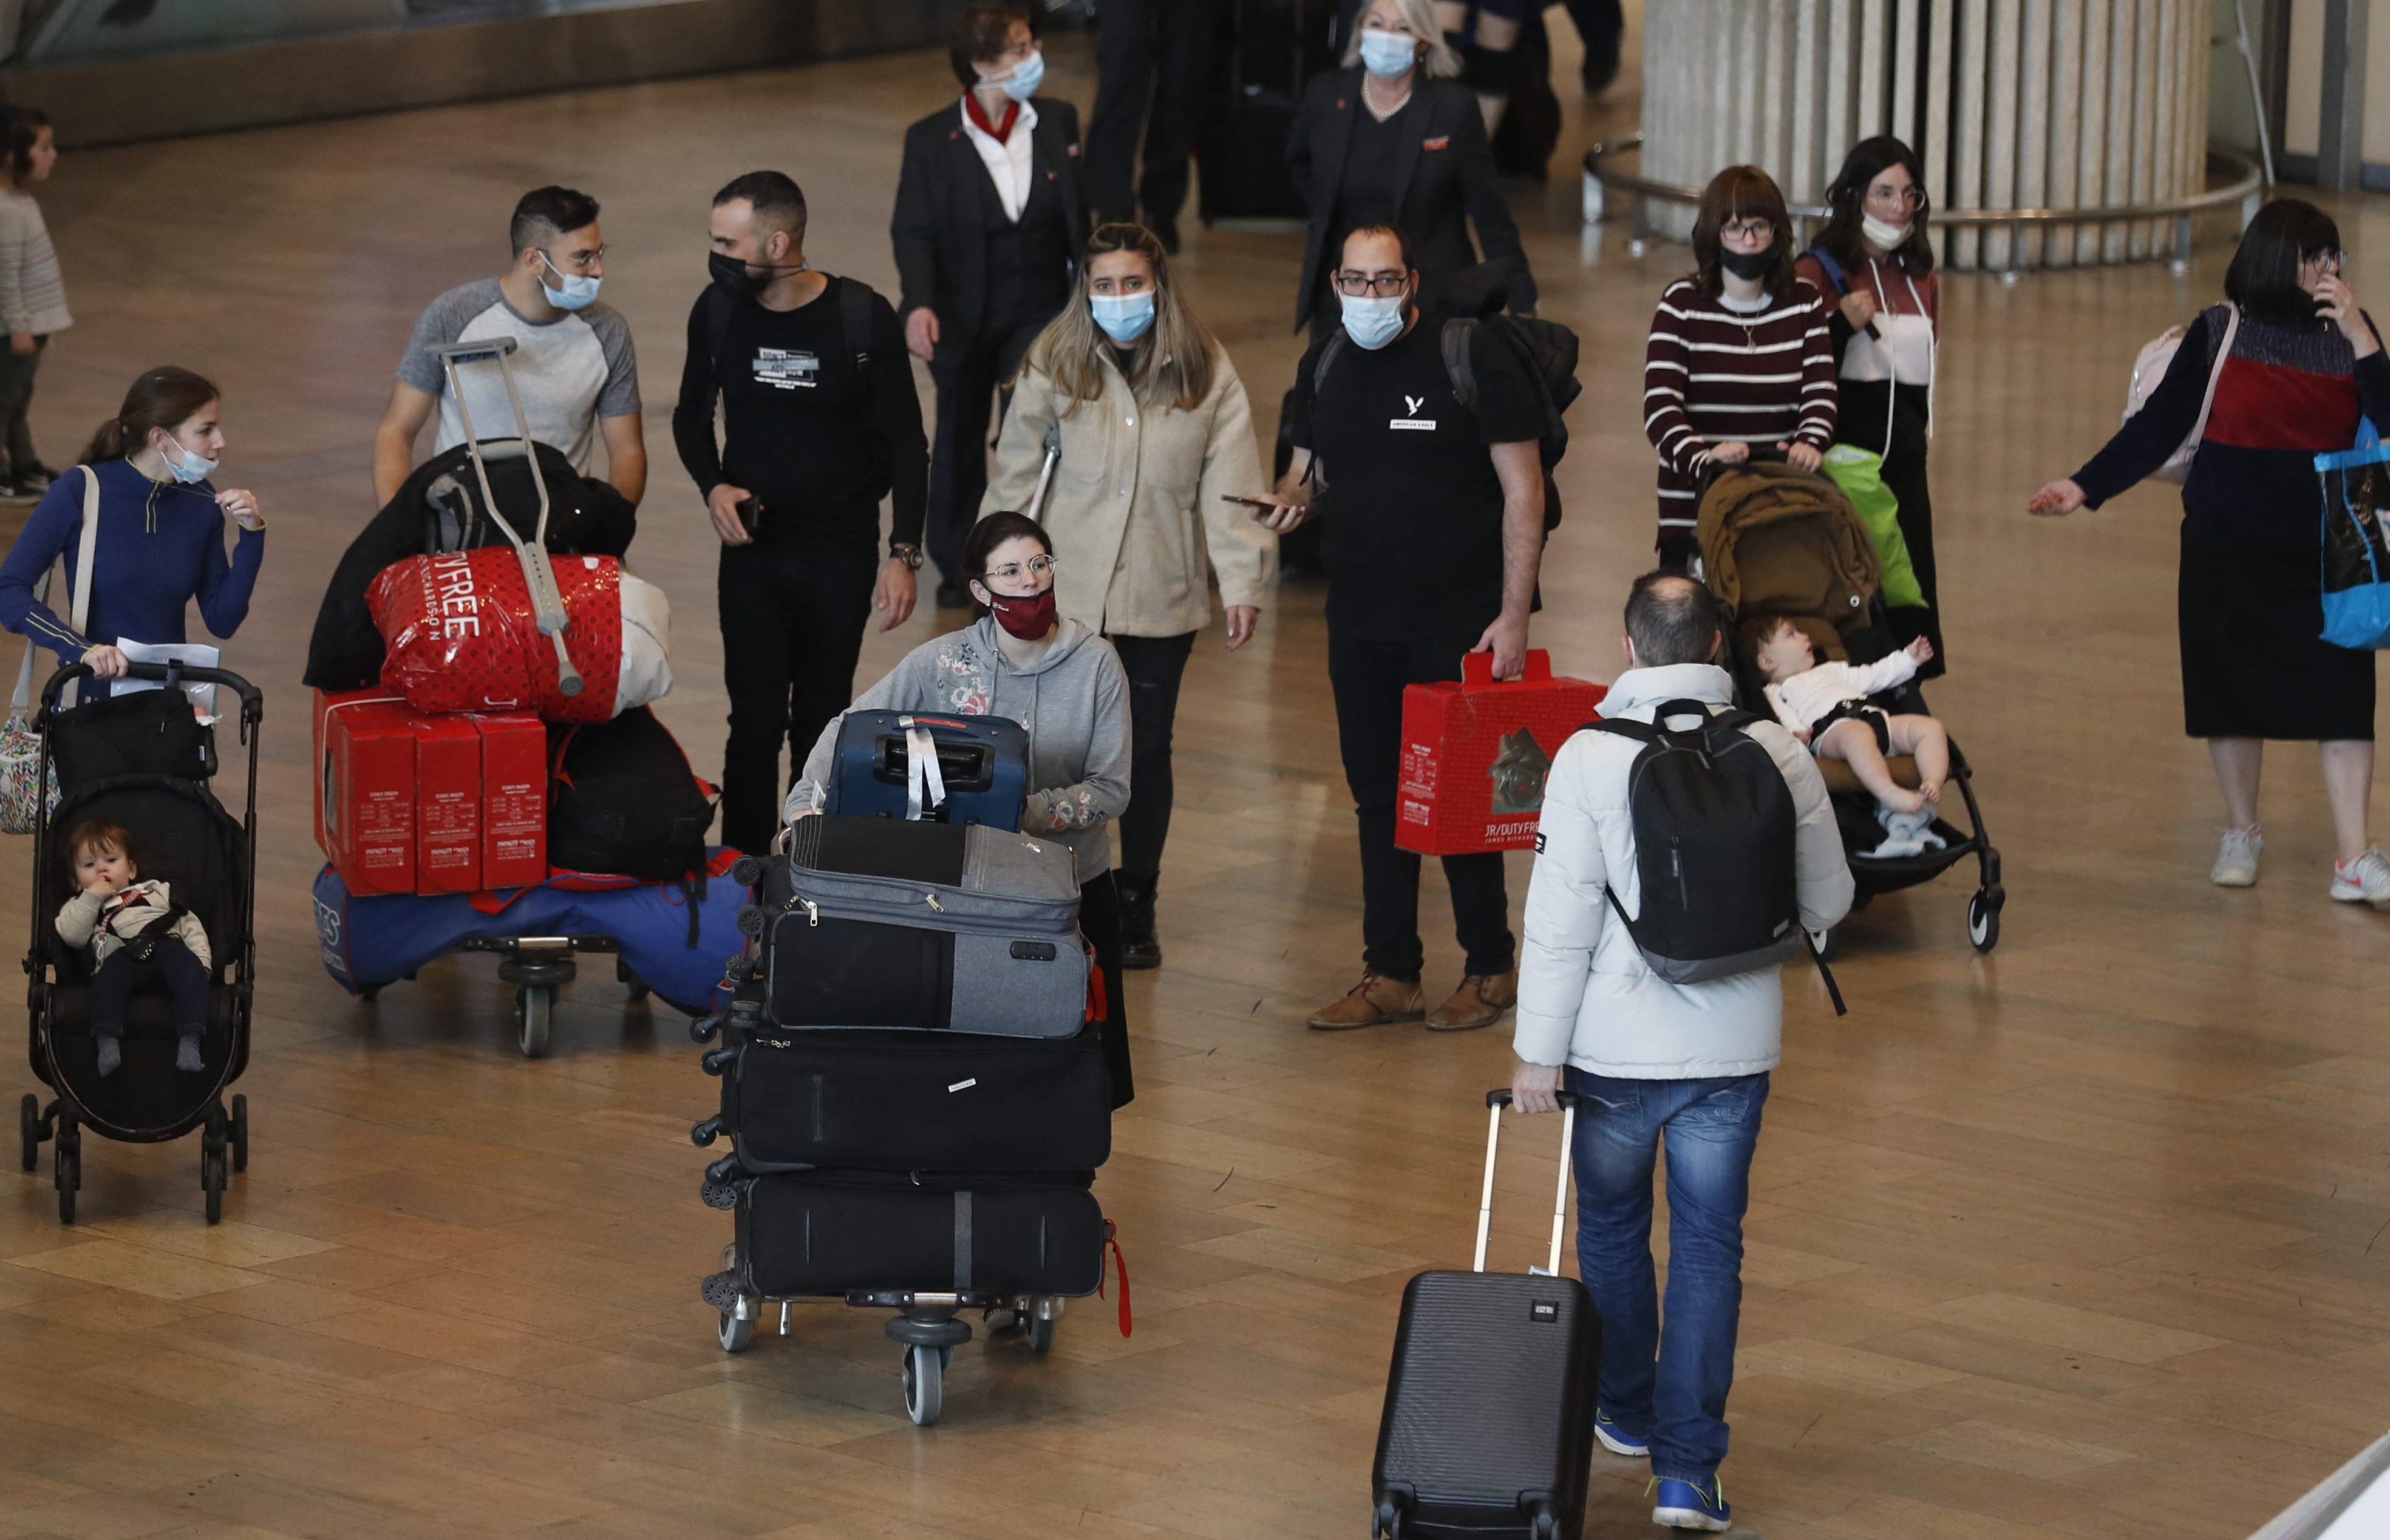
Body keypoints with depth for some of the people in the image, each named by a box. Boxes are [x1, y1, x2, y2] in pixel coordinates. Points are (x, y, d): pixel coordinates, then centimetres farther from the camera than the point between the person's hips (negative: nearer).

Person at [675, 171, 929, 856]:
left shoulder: (863, 319, -12)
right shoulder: (718, 311, -4)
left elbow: (907, 444, -4)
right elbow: (692, 414, 13)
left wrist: (904, 553, -9)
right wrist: (712, 485, -7)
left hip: (842, 555, -1)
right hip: (752, 550, 1)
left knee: (821, 725, 7)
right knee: (757, 724, -6)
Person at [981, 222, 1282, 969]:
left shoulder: (1206, 372, -3)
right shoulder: (1055, 363, -3)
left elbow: (1232, 485, -5)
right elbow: (1016, 473, 3)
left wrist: (1242, 582, -11)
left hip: (1163, 596, 1)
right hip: (1070, 591, -1)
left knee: (1148, 749, 10)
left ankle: (1135, 908, 24)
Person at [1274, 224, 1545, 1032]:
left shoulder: (1472, 361, -11)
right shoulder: (1323, 366, 6)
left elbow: (1523, 492, -10)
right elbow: (1308, 464, 19)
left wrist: (1513, 616, -14)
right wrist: (1290, 498, -7)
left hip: (1458, 619, -5)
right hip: (1359, 618, 5)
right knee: (1376, 793, 10)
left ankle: (1490, 967, 15)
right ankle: (1390, 974, 19)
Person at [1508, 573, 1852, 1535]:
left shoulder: (1591, 758, -13)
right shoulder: (1780, 757, -6)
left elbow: (1561, 919, -13)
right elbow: (1828, 904, 5)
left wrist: (1539, 1051, -5)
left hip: (1618, 1047, -1)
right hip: (1734, 1046, 1)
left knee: (1612, 1223, 21)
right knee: (1709, 1247, 8)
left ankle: (1626, 1409, 39)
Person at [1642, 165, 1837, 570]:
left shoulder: (1804, 304, 9)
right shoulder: (1682, 304, 0)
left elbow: (1820, 394, 0)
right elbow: (1660, 409, -10)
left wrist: (1810, 442, -23)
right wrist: (1701, 457, -30)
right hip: (1694, 516, -2)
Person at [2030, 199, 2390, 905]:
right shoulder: (2220, 332, -1)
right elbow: (2159, 426, 1)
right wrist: (2085, 486, -6)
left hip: (2325, 554, 0)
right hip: (2228, 548, 0)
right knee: (2233, 690, 7)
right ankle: (2241, 836, 27)